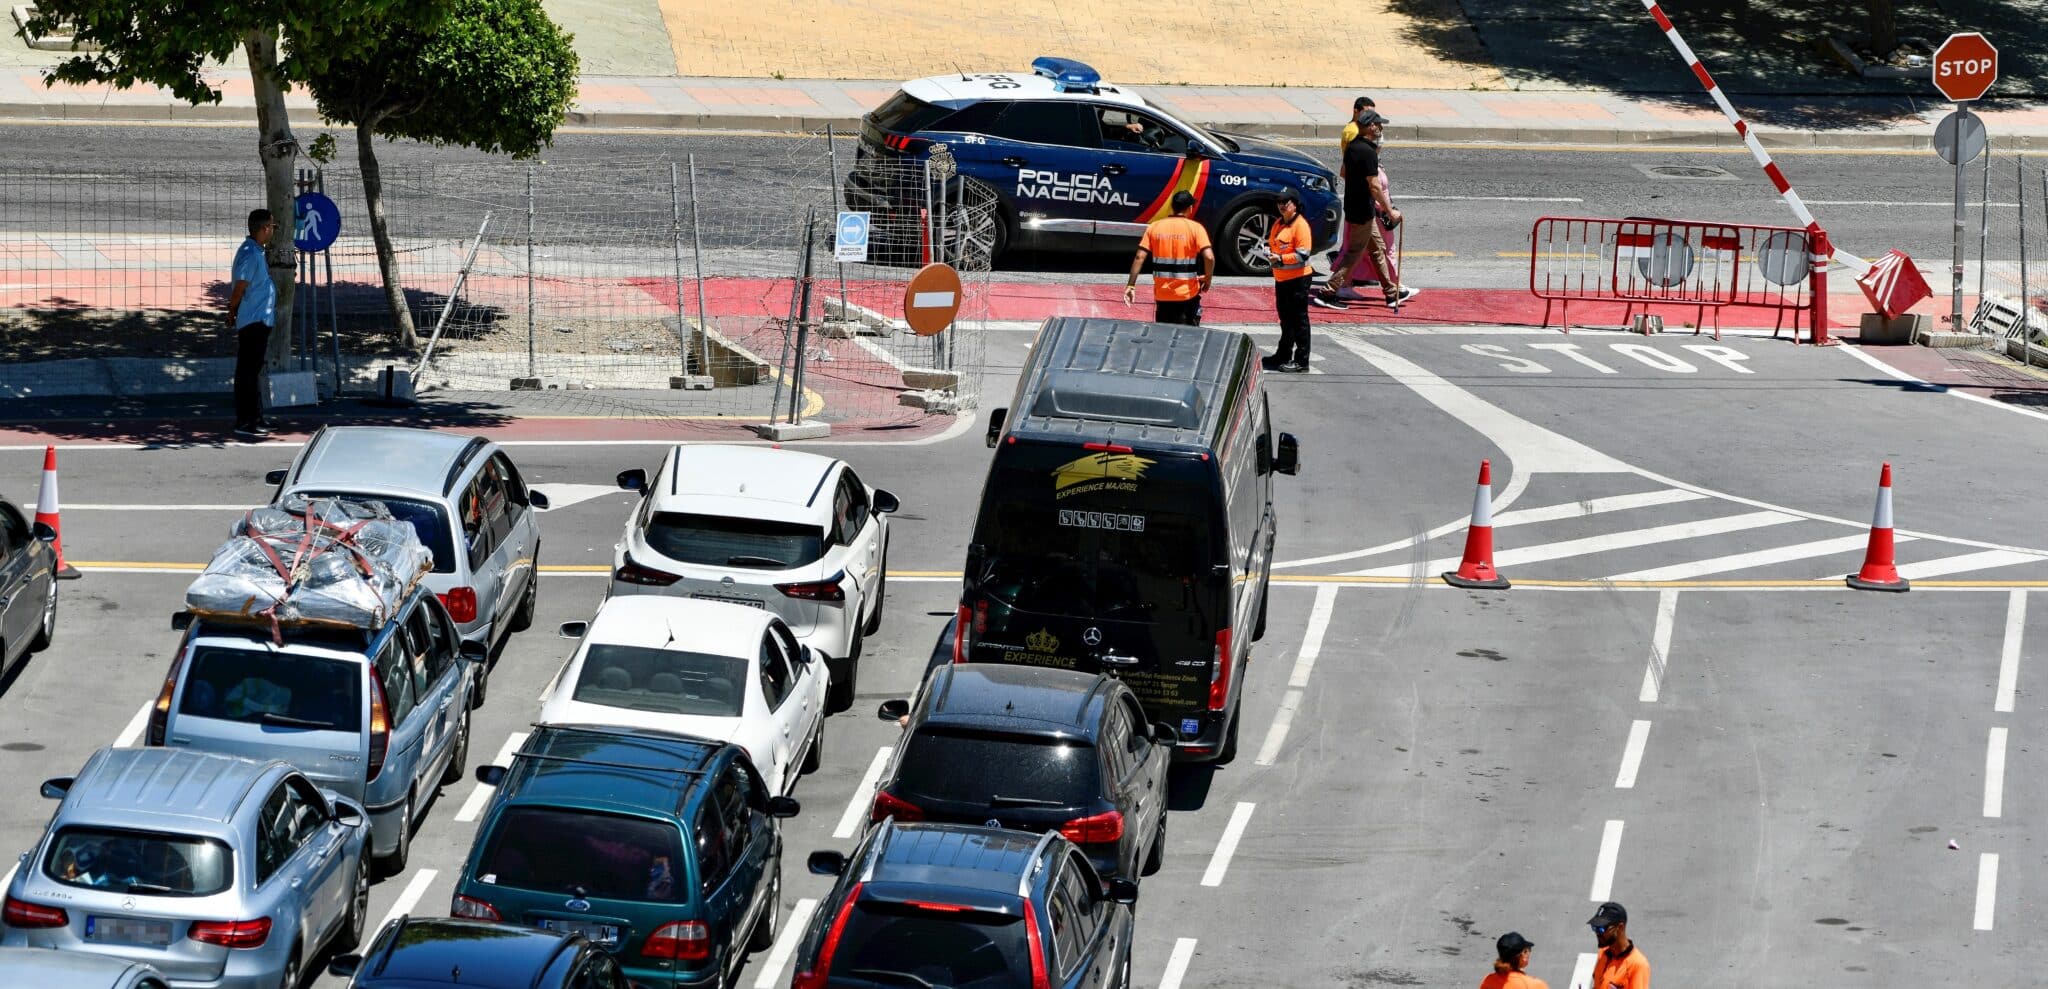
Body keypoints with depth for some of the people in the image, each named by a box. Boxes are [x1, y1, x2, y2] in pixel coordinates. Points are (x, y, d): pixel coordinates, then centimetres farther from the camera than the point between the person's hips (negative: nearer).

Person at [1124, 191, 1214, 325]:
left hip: (1162, 294, 3)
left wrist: (1131, 285, 0)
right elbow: (1209, 257, -17)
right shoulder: (1195, 228, -6)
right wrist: (1208, 279, -1)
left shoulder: (1155, 227, 2)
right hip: (1187, 294, -3)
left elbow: (1139, 257, -3)